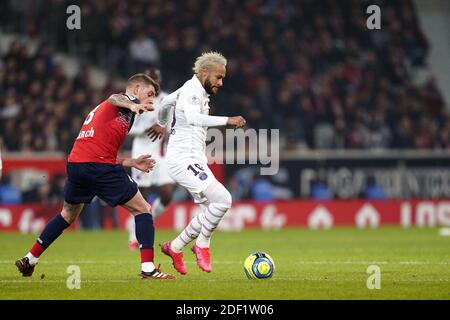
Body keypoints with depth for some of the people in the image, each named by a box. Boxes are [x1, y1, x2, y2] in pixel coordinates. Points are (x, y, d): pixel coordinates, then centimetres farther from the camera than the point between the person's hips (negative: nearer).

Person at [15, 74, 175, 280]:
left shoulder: (101, 109, 31)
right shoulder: (128, 100, 6)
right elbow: (115, 98, -22)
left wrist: (132, 162, 19)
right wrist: (132, 106, -43)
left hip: (75, 163, 9)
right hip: (99, 167, -9)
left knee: (68, 214, 29)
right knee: (142, 209, 0)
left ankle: (29, 260, 31)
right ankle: (148, 268, -9)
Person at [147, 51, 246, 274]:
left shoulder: (192, 89, 18)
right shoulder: (193, 91, -13)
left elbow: (166, 101, 38)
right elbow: (193, 117, -34)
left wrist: (161, 124, 56)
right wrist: (227, 120, -37)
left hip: (194, 161, 11)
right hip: (184, 160, -11)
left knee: (210, 212, 7)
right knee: (222, 199, -22)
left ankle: (174, 248, 17)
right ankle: (202, 245, -5)